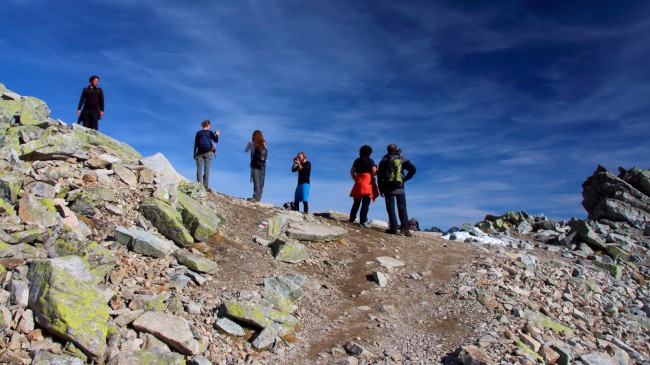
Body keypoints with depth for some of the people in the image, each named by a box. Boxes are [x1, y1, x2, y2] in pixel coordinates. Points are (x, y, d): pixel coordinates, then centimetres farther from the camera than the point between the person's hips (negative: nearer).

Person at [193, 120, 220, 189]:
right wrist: (217, 135, 21)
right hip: (208, 153, -1)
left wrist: (194, 153, 10)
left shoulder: (198, 133, 5)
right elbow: (216, 140, 2)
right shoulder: (210, 132, 1)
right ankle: (205, 185, -5)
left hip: (199, 153, 1)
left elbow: (195, 144, 5)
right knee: (207, 169, -1)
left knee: (199, 168, 0)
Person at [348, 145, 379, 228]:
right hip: (367, 183, -5)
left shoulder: (357, 161, 12)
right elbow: (374, 172, -12)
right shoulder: (370, 161, -5)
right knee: (366, 202, -5)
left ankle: (352, 219, 11)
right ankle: (363, 220, -11)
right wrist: (377, 172, 9)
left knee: (356, 202, 12)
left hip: (358, 183, 6)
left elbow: (352, 171, 12)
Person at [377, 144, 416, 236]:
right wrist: (405, 179, 4)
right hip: (400, 188, 1)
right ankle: (405, 228, -6)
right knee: (402, 208, 5)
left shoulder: (384, 160, 2)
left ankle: (393, 228, -5)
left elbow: (379, 174, -2)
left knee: (391, 209, 1)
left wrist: (381, 188, 3)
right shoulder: (402, 159, 6)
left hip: (388, 188, -1)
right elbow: (413, 169, -3)